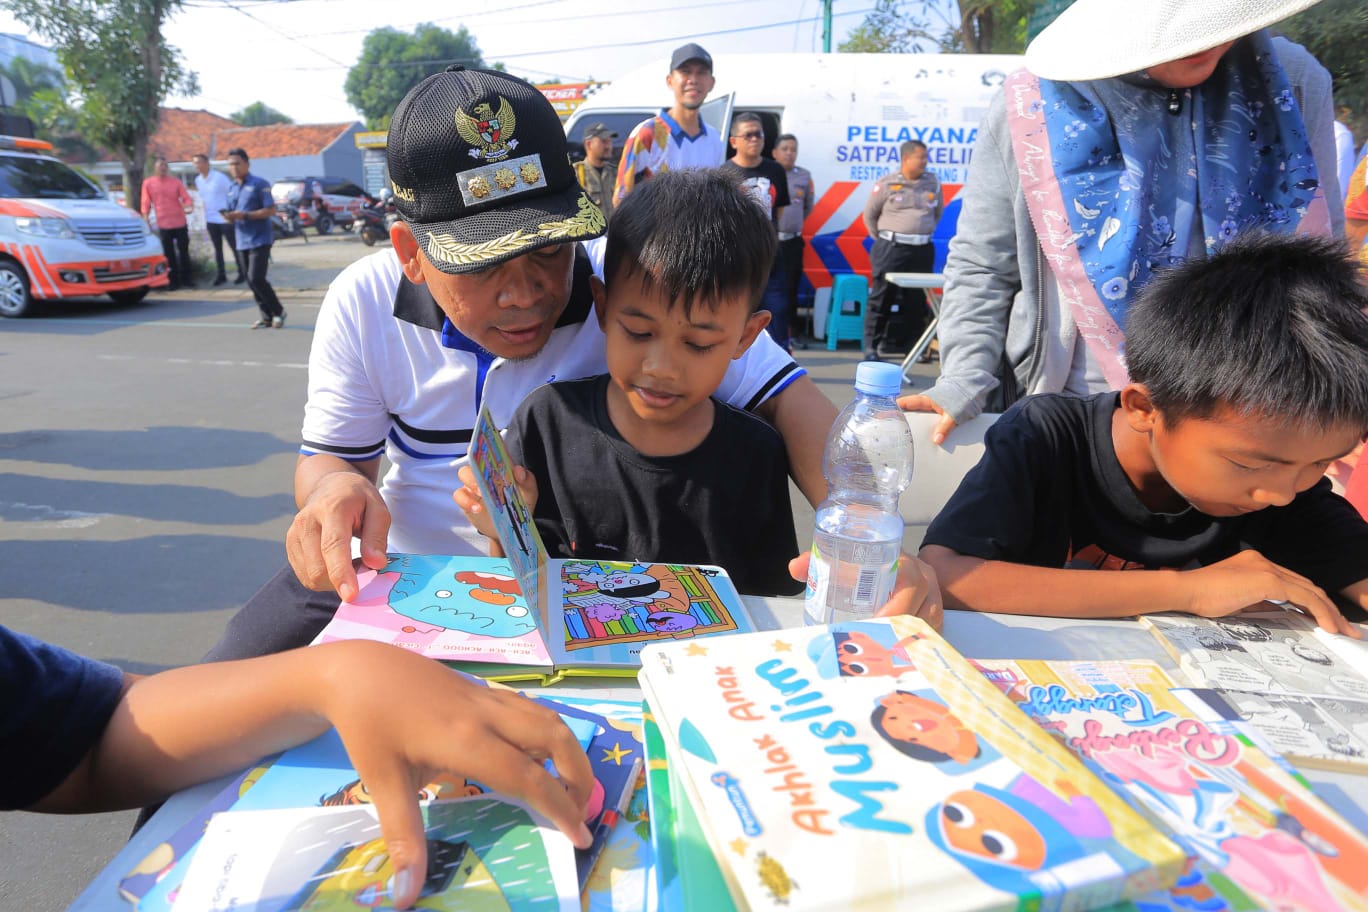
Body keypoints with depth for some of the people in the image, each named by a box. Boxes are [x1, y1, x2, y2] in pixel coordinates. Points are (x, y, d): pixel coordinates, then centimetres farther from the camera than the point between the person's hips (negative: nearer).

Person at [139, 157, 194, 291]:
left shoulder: (176, 181, 5)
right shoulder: (148, 183, 4)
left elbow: (186, 197, -2)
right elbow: (146, 203, 5)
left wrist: (189, 206, -23)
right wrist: (145, 217, -5)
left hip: (180, 222, 0)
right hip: (163, 224, 0)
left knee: (184, 251, 4)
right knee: (169, 254, 3)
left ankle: (185, 279, 13)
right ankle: (173, 281, 8)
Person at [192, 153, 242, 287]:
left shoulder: (219, 177, -11)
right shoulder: (197, 180, 8)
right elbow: (202, 197, 19)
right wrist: (206, 213, 14)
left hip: (225, 219, -6)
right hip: (210, 220, 6)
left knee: (234, 247, 1)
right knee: (217, 249, 9)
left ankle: (242, 273, 9)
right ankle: (221, 274, 14)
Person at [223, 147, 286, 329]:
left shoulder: (259, 184, -6)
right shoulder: (231, 188, 15)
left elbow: (271, 210, -12)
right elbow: (233, 216, 19)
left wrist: (245, 215, -19)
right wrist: (229, 216, -5)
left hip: (259, 240, -7)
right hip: (242, 241, 7)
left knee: (256, 278, -15)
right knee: (251, 281, 6)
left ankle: (278, 312, 1)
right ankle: (267, 315, 15)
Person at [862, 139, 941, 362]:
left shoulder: (933, 182, 8)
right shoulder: (886, 184, -3)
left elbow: (938, 212, 20)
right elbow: (870, 214, 5)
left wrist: (923, 232, 15)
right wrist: (881, 239, 6)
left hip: (922, 250, 4)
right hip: (891, 249, -4)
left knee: (917, 300, 8)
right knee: (881, 299, -3)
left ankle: (913, 345, 18)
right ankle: (871, 348, 1)